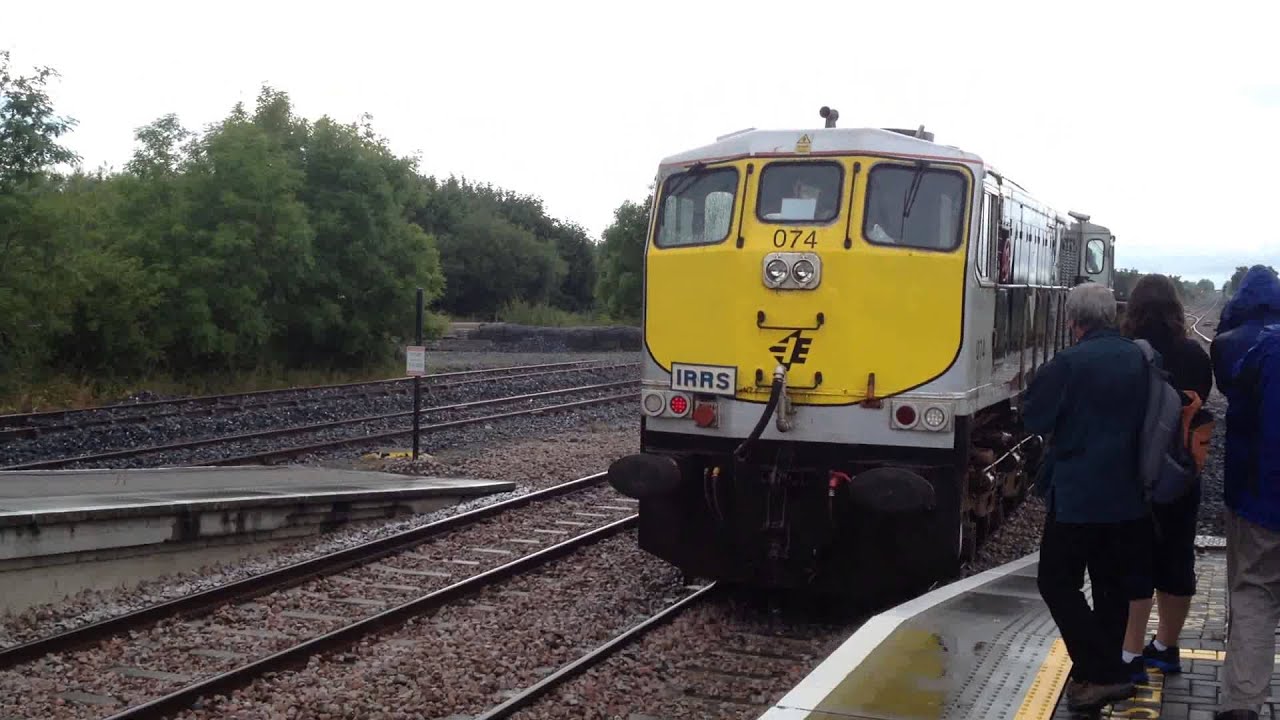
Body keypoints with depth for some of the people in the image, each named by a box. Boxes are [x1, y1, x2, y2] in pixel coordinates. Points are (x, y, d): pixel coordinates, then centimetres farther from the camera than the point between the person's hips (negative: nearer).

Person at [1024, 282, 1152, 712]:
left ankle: (1103, 675, -4)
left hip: (1077, 498, -6)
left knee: (1058, 583, 3)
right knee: (1113, 587, 16)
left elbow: (1033, 419, -10)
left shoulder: (1068, 364, -17)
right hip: (1127, 497, 7)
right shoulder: (1140, 359, 2)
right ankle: (1105, 672, 25)